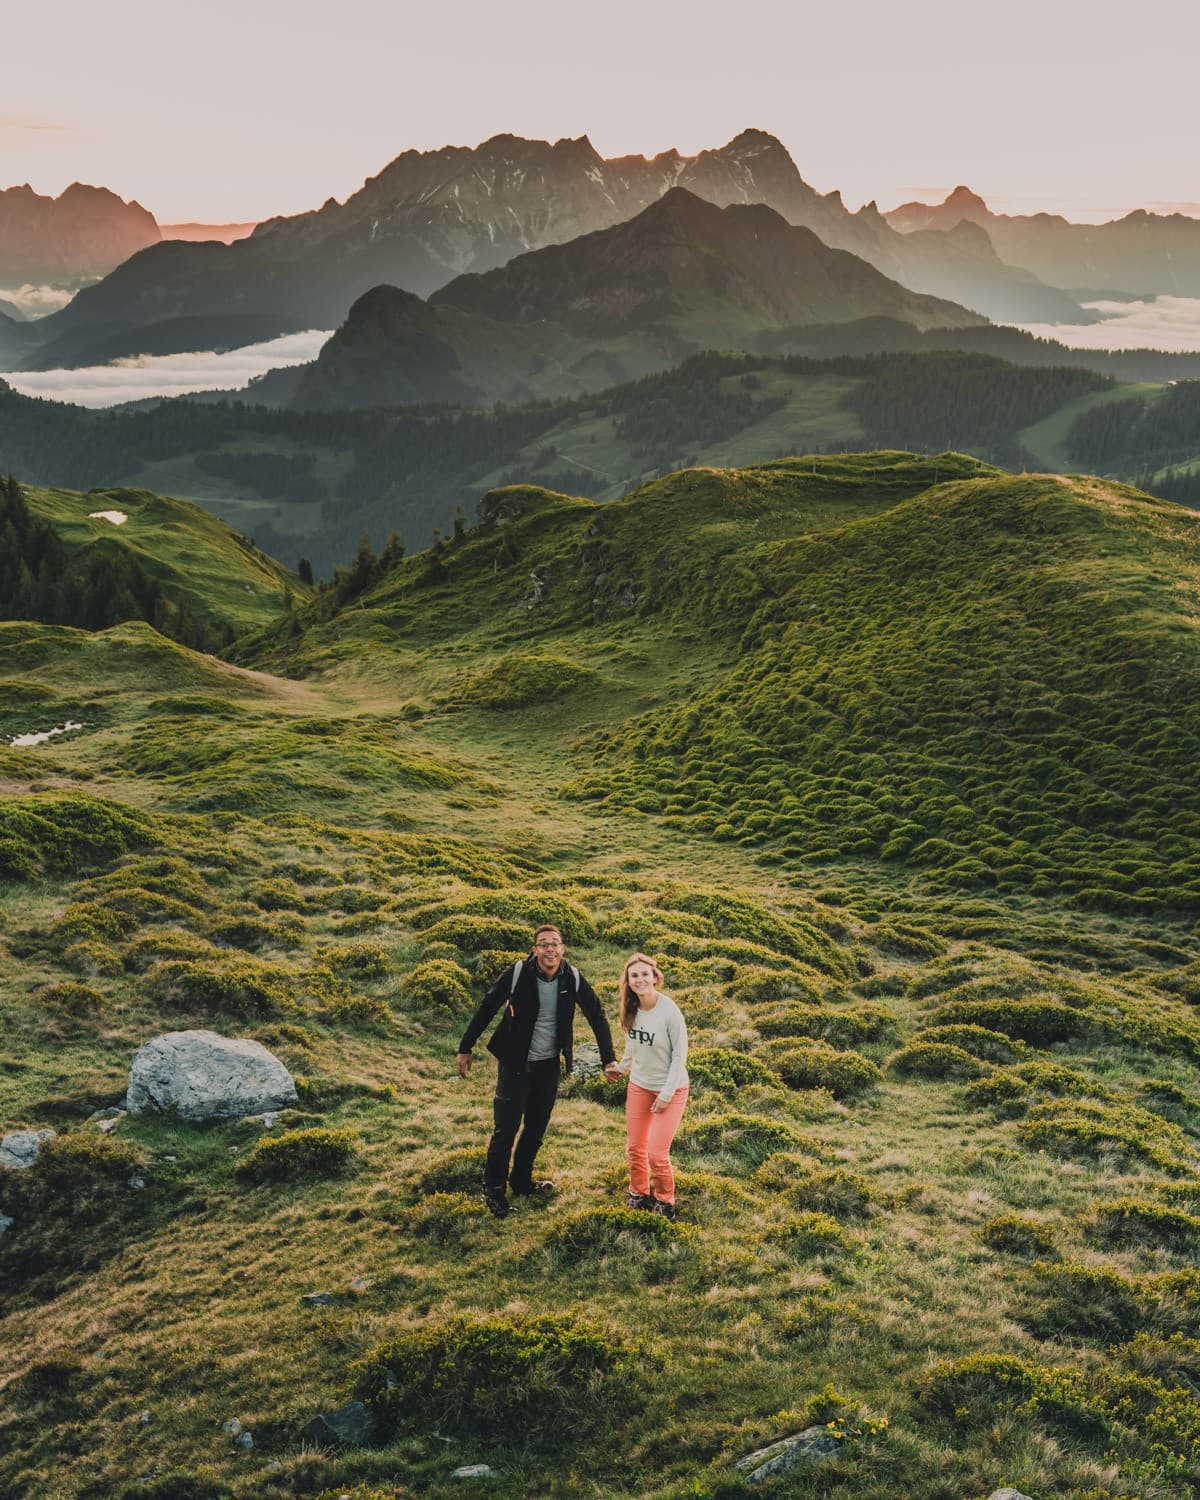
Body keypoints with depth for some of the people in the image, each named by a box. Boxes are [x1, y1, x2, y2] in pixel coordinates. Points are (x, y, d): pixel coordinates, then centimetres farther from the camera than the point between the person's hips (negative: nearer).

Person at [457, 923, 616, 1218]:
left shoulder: (572, 979, -10)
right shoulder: (518, 973, -19)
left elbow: (596, 1015, 0)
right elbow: (487, 1008, -10)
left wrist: (609, 1059, -4)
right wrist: (465, 1048, -7)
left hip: (548, 1066, 4)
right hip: (515, 1063, -4)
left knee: (536, 1129, 16)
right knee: (506, 1128, -1)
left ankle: (521, 1182, 34)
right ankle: (493, 1189, 14)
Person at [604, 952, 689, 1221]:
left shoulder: (669, 1012, -23)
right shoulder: (632, 1009, -6)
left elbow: (680, 1055, -16)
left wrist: (666, 1095, -15)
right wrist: (621, 1067, 23)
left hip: (671, 1088, -5)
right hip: (639, 1085, 5)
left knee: (656, 1153, -8)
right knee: (635, 1148, 12)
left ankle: (665, 1202, 17)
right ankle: (639, 1195, 36)